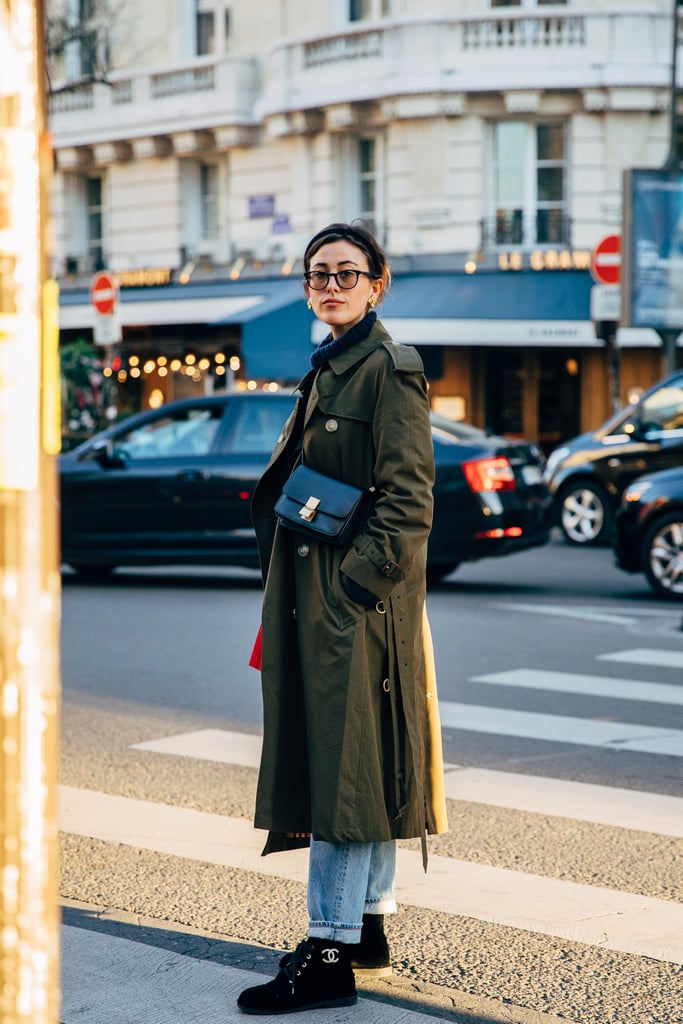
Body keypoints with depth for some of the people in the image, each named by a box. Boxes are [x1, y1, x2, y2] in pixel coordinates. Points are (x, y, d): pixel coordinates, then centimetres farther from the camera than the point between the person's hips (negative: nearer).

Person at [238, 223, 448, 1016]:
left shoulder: (389, 368, -10)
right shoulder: (326, 370, 17)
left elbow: (407, 497, -16)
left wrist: (358, 583, -20)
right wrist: (292, 596, 15)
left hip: (360, 600, -9)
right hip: (316, 596, 9)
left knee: (345, 764, -8)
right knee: (357, 765, 14)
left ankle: (330, 957, -5)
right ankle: (368, 930, 24)